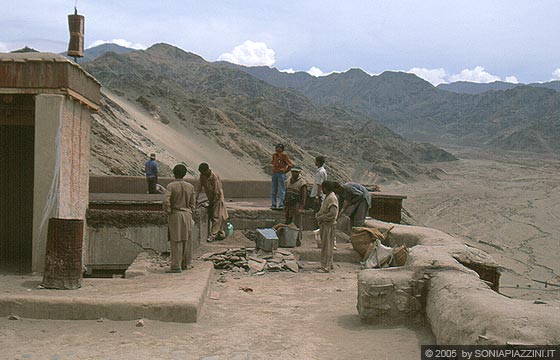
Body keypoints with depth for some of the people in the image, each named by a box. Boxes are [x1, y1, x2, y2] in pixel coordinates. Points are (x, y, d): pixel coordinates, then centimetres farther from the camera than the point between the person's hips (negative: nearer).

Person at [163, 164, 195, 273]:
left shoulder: (171, 186, -9)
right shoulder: (190, 187, 3)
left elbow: (166, 201, -18)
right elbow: (193, 203, 6)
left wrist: (168, 213, -5)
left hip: (175, 215, -4)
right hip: (187, 215, 4)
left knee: (176, 241, -2)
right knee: (186, 240, 11)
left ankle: (176, 266, -2)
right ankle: (185, 264, 18)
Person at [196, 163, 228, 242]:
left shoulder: (214, 177, -25)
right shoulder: (202, 176, -4)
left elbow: (217, 192, -21)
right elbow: (199, 187, 4)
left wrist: (213, 202, -15)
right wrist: (196, 197, -6)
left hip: (217, 199, -8)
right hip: (211, 199, 8)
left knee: (216, 217, -8)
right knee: (211, 217, 10)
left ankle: (212, 235, -11)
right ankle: (221, 234, 19)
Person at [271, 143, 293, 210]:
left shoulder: (284, 156, -10)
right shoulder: (274, 155, 9)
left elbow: (290, 165, -7)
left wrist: (285, 171, 0)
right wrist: (274, 170, 14)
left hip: (281, 174, -7)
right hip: (274, 174, 7)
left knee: (282, 191, -3)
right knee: (274, 190, 8)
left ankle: (281, 205, -1)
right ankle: (273, 205, 13)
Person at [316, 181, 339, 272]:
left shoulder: (332, 198, -18)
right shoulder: (327, 197, 12)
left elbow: (333, 214, -26)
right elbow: (323, 210, 21)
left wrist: (321, 218, -18)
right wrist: (317, 215, 2)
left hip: (329, 225, -10)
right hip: (324, 225, 10)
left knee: (327, 246, -6)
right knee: (325, 245, 16)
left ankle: (326, 267, -2)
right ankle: (329, 265, 25)